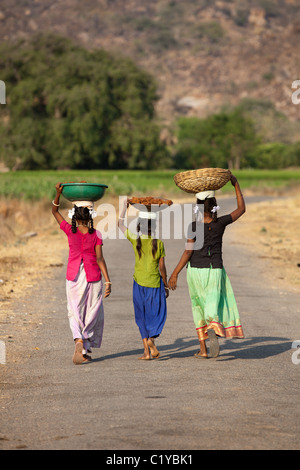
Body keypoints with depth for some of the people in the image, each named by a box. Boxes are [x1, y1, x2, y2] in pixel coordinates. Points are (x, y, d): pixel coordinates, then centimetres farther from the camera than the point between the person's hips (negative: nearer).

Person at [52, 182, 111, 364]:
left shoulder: (70, 231, -7)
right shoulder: (96, 235, -9)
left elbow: (55, 211, 5)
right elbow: (100, 259, -12)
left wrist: (58, 193, -6)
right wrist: (108, 281, -10)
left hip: (74, 276, 1)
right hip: (93, 276, -1)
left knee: (75, 312, 9)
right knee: (92, 313, 12)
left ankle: (79, 341, -16)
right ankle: (86, 349, 11)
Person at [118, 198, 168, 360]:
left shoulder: (135, 240, -5)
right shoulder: (159, 243, -5)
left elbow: (120, 224, 10)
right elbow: (162, 267, -1)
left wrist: (125, 206, 21)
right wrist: (166, 286, 10)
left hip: (139, 283, 1)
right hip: (155, 283, -1)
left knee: (142, 316, 8)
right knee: (157, 314, 12)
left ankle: (146, 350, 3)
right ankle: (152, 338, -14)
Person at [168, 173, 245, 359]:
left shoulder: (194, 226, -11)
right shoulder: (221, 223, -6)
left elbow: (188, 252, -13)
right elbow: (241, 209, 8)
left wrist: (175, 274, -7)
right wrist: (236, 185, 15)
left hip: (195, 270, 0)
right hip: (215, 271, 0)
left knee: (199, 308, 14)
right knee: (213, 307, 0)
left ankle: (203, 349, 14)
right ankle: (213, 330, -35)